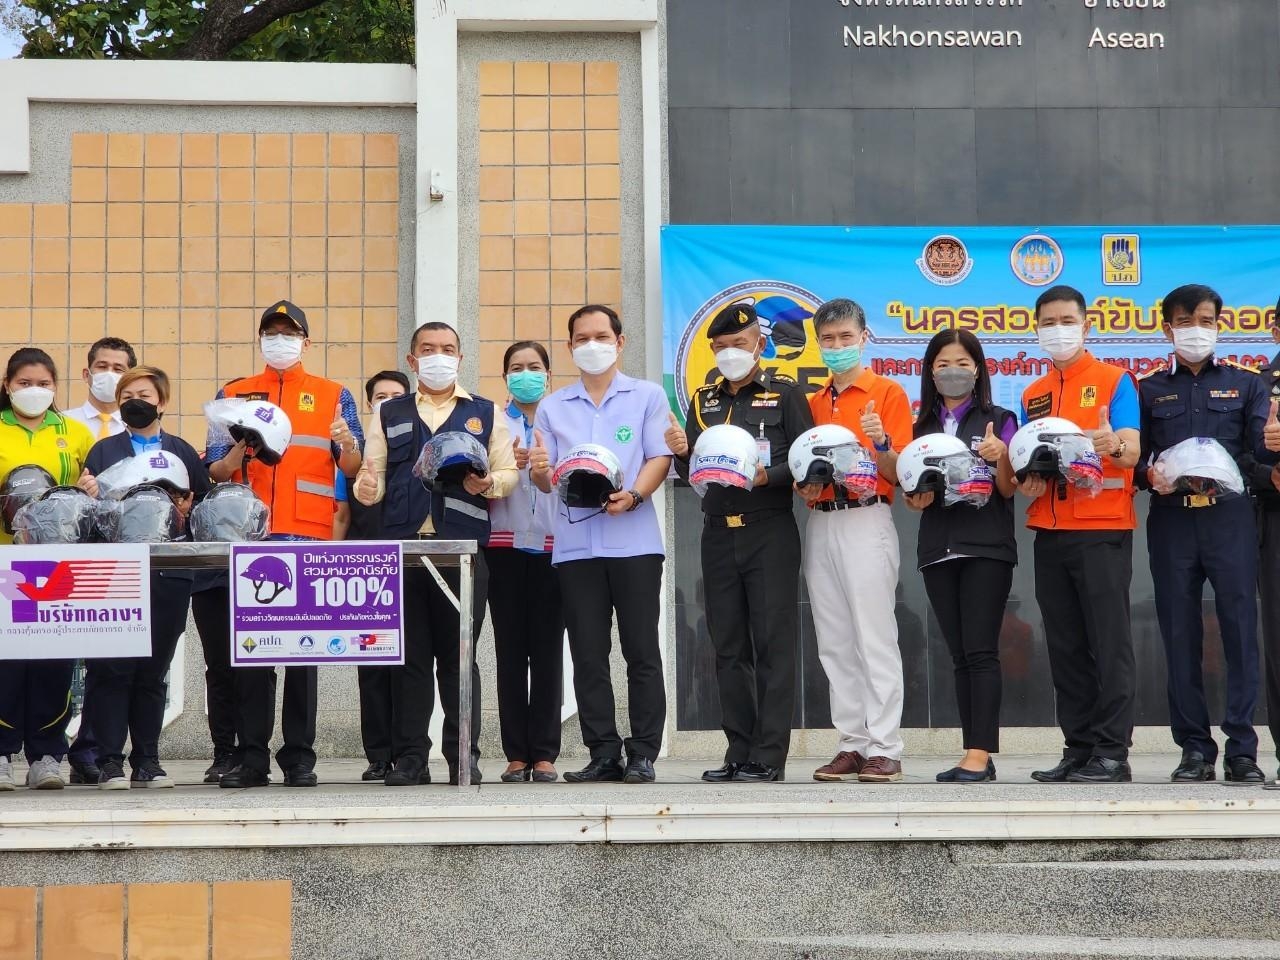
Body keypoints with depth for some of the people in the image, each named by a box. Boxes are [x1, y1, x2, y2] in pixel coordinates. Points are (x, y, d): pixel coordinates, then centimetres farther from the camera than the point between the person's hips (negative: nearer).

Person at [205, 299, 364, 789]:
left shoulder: (334, 396, 11)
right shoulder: (233, 394, 14)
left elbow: (353, 468, 4)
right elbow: (215, 472, 10)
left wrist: (347, 444, -19)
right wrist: (238, 452, -12)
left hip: (309, 538, -1)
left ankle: (300, 757, 1)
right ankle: (252, 757, 2)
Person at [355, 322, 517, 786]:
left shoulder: (485, 414, 15)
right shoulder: (389, 414, 18)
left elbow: (507, 472, 11)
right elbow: (373, 473, 12)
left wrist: (488, 482, -11)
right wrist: (367, 488, -11)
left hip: (462, 545, -1)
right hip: (403, 544, 1)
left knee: (458, 653, -1)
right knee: (408, 653, 1)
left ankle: (463, 755, 3)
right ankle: (409, 757, 4)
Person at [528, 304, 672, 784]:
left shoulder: (647, 397, 8)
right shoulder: (553, 407, 16)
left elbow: (659, 458, -1)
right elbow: (546, 479, 11)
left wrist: (634, 496, -19)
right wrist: (540, 470, -13)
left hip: (634, 541, -3)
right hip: (575, 543, 3)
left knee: (641, 650, -4)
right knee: (588, 654, 2)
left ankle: (643, 754, -1)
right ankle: (603, 754, 6)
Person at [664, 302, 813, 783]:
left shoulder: (785, 393, 2)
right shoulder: (703, 400, 15)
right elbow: (690, 473, 14)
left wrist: (768, 476, -21)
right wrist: (682, 453, -7)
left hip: (770, 532, -5)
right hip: (718, 533, 5)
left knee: (773, 643, -5)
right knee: (728, 647, 6)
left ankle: (769, 756, -6)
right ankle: (739, 752, 11)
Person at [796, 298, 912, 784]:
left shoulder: (888, 393, 0)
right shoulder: (814, 402, 17)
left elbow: (898, 474, -5)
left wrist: (881, 443, -23)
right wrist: (804, 485, 0)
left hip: (866, 521, -6)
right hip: (820, 522, 6)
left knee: (875, 639, -8)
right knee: (835, 643, 6)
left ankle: (885, 749, -7)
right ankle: (852, 744, 10)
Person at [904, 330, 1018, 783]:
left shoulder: (998, 420, 3)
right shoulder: (922, 426, 14)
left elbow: (1008, 490, -1)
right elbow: (912, 495, 16)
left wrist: (1000, 456, -19)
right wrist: (917, 497, -7)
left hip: (986, 547, -4)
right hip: (937, 547, 4)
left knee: (980, 651, -9)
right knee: (959, 656, 5)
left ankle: (981, 754, -11)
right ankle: (975, 756, 6)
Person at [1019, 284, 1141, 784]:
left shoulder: (1114, 380, 0)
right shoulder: (1032, 395, 17)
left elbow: (1130, 450, -12)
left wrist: (1112, 444, -35)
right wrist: (1026, 479, -4)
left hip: (1102, 530, -6)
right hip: (1050, 532, 6)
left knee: (1108, 642, -6)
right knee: (1065, 647, 6)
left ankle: (1112, 752, -6)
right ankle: (1078, 749, 10)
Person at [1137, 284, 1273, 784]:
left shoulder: (1245, 383, 12)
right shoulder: (1148, 390, 14)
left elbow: (1260, 448, 0)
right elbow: (1134, 458, 10)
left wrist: (1270, 443, -23)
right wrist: (1149, 475, -11)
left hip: (1229, 517, -1)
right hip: (1171, 520, 1)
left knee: (1240, 627, -7)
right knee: (1180, 634, 1)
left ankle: (1242, 749, -5)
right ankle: (1195, 747, 7)